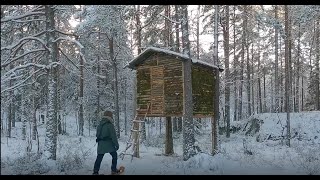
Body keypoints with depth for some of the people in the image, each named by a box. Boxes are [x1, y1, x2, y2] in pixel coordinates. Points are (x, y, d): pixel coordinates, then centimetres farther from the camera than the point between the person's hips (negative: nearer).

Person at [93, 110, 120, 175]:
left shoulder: (99, 125, 11)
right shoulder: (110, 125, -11)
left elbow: (97, 135, 17)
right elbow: (113, 136, -14)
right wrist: (116, 144, -8)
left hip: (100, 144, 6)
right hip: (109, 144, -6)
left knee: (99, 158, 8)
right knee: (114, 155, 12)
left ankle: (95, 171, 5)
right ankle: (113, 170, 15)